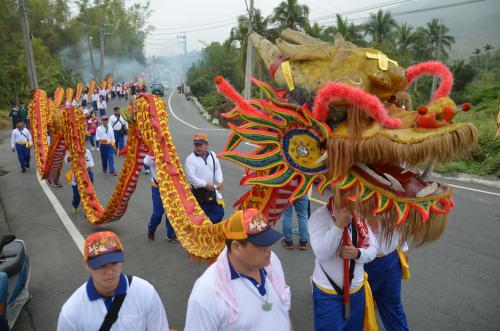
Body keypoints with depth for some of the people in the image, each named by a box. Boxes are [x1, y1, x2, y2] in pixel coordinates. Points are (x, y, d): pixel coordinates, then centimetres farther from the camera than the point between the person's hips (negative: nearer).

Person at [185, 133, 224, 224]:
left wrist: (219, 181, -8)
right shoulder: (190, 159, -11)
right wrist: (205, 184, -19)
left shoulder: (212, 155, 5)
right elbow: (190, 176, -17)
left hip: (212, 191, 5)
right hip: (198, 192, -5)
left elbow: (218, 169, 9)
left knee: (219, 212, 8)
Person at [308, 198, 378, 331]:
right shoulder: (319, 216, -18)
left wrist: (357, 253, -19)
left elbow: (373, 249, 3)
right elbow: (321, 253, -27)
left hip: (357, 290, 5)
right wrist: (339, 225, -36)